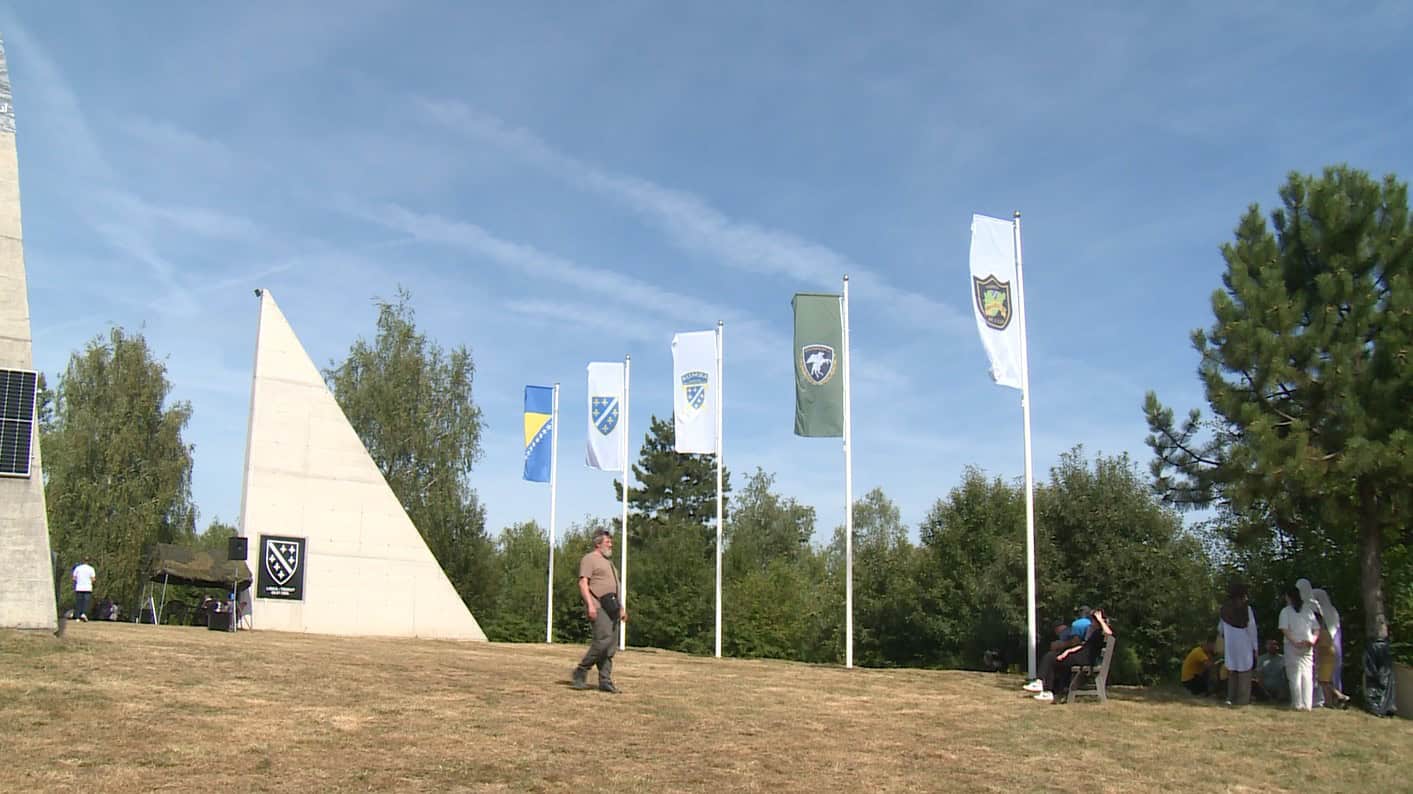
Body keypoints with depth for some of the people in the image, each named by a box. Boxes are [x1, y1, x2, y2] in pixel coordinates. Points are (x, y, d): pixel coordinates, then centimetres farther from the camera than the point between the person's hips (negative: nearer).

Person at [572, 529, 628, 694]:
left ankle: (605, 682, 5)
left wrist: (621, 607, 22)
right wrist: (590, 605, -23)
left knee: (611, 646, 3)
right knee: (603, 640, -18)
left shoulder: (608, 561, 26)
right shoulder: (589, 559, -2)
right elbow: (583, 583, -12)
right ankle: (580, 673, -6)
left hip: (611, 606, 9)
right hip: (598, 606, -9)